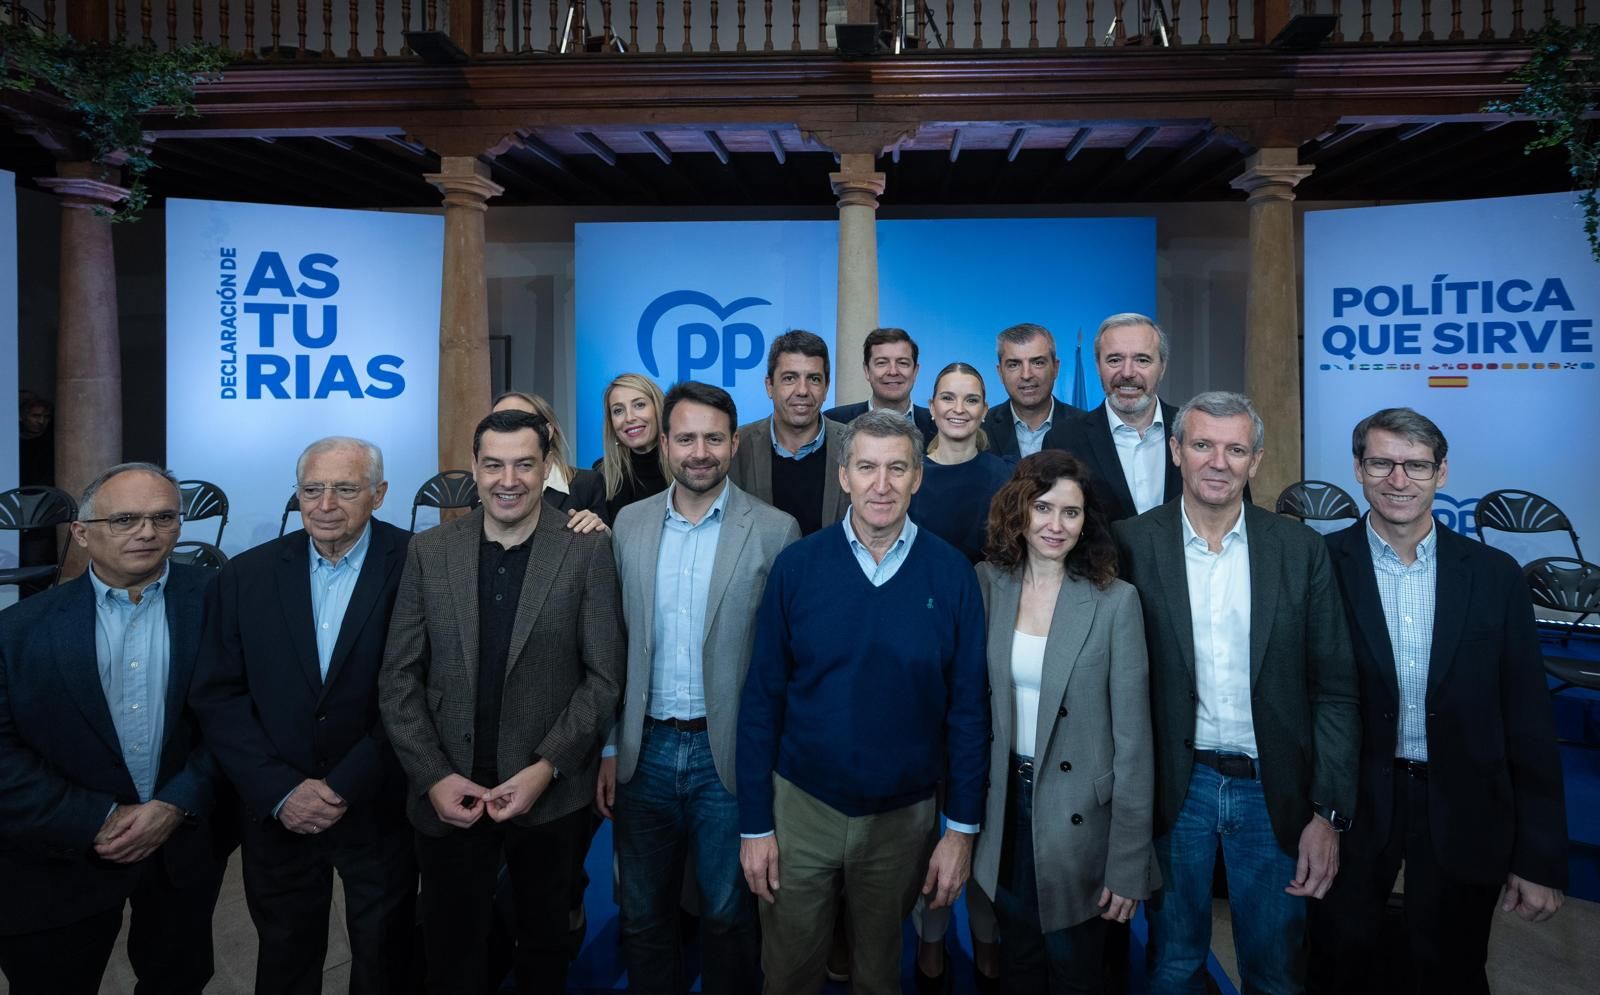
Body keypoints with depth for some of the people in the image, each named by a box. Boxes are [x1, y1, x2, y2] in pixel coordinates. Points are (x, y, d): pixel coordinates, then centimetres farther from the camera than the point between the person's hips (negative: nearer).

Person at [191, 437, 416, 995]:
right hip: (276, 814, 3)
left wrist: (347, 787, -16)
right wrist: (281, 791, -11)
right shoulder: (247, 576, -2)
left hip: (380, 811, -2)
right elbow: (217, 697, -2)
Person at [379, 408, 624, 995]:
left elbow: (604, 677, -7)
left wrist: (546, 768, -15)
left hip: (552, 797, -1)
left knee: (546, 948, 19)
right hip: (447, 796, 2)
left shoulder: (587, 551, -7)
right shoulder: (429, 552, 0)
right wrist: (433, 777, -9)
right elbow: (399, 679, 0)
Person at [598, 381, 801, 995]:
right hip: (645, 750, 3)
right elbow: (615, 645, 6)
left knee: (727, 914, 14)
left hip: (729, 753, -3)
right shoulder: (629, 523, 3)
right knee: (642, 915, 18)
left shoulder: (774, 530, -8)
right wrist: (610, 748, 6)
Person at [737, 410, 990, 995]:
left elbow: (968, 707, -3)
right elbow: (761, 700, -5)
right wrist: (755, 824, -5)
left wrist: (963, 827, -3)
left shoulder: (951, 573, -8)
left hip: (905, 815, 0)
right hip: (801, 808, 0)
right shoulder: (796, 567, -9)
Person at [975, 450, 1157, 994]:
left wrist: (1128, 864, -11)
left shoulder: (1115, 601, -14)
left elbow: (1133, 739, -12)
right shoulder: (987, 584, -5)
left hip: (1080, 815, -3)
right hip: (1005, 803, 3)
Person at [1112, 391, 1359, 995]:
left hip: (1274, 792, 1)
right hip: (1174, 789, -1)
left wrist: (1329, 813, -5)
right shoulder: (1133, 544, -7)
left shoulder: (1301, 549, -3)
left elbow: (1335, 689, -1)